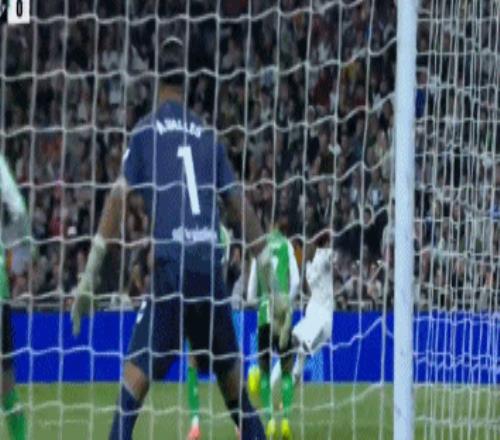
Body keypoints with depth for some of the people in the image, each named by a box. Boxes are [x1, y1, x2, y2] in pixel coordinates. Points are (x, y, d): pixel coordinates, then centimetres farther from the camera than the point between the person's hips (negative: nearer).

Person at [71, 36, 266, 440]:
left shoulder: (145, 132, 5)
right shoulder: (208, 135, 14)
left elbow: (118, 198, -2)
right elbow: (240, 206, 15)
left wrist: (90, 275, -1)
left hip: (170, 266, -3)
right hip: (211, 266, 3)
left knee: (136, 375, -7)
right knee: (230, 373, 17)